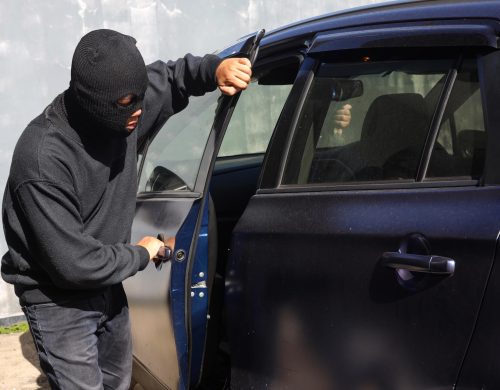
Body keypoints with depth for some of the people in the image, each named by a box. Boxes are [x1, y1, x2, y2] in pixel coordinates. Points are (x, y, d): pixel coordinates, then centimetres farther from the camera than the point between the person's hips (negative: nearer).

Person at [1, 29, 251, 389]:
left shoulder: (122, 112, -13)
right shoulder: (43, 159, -33)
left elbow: (169, 78, 7)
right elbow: (73, 262, -30)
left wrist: (214, 69, -13)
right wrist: (140, 255, -15)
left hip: (106, 287, 7)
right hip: (59, 304, -7)